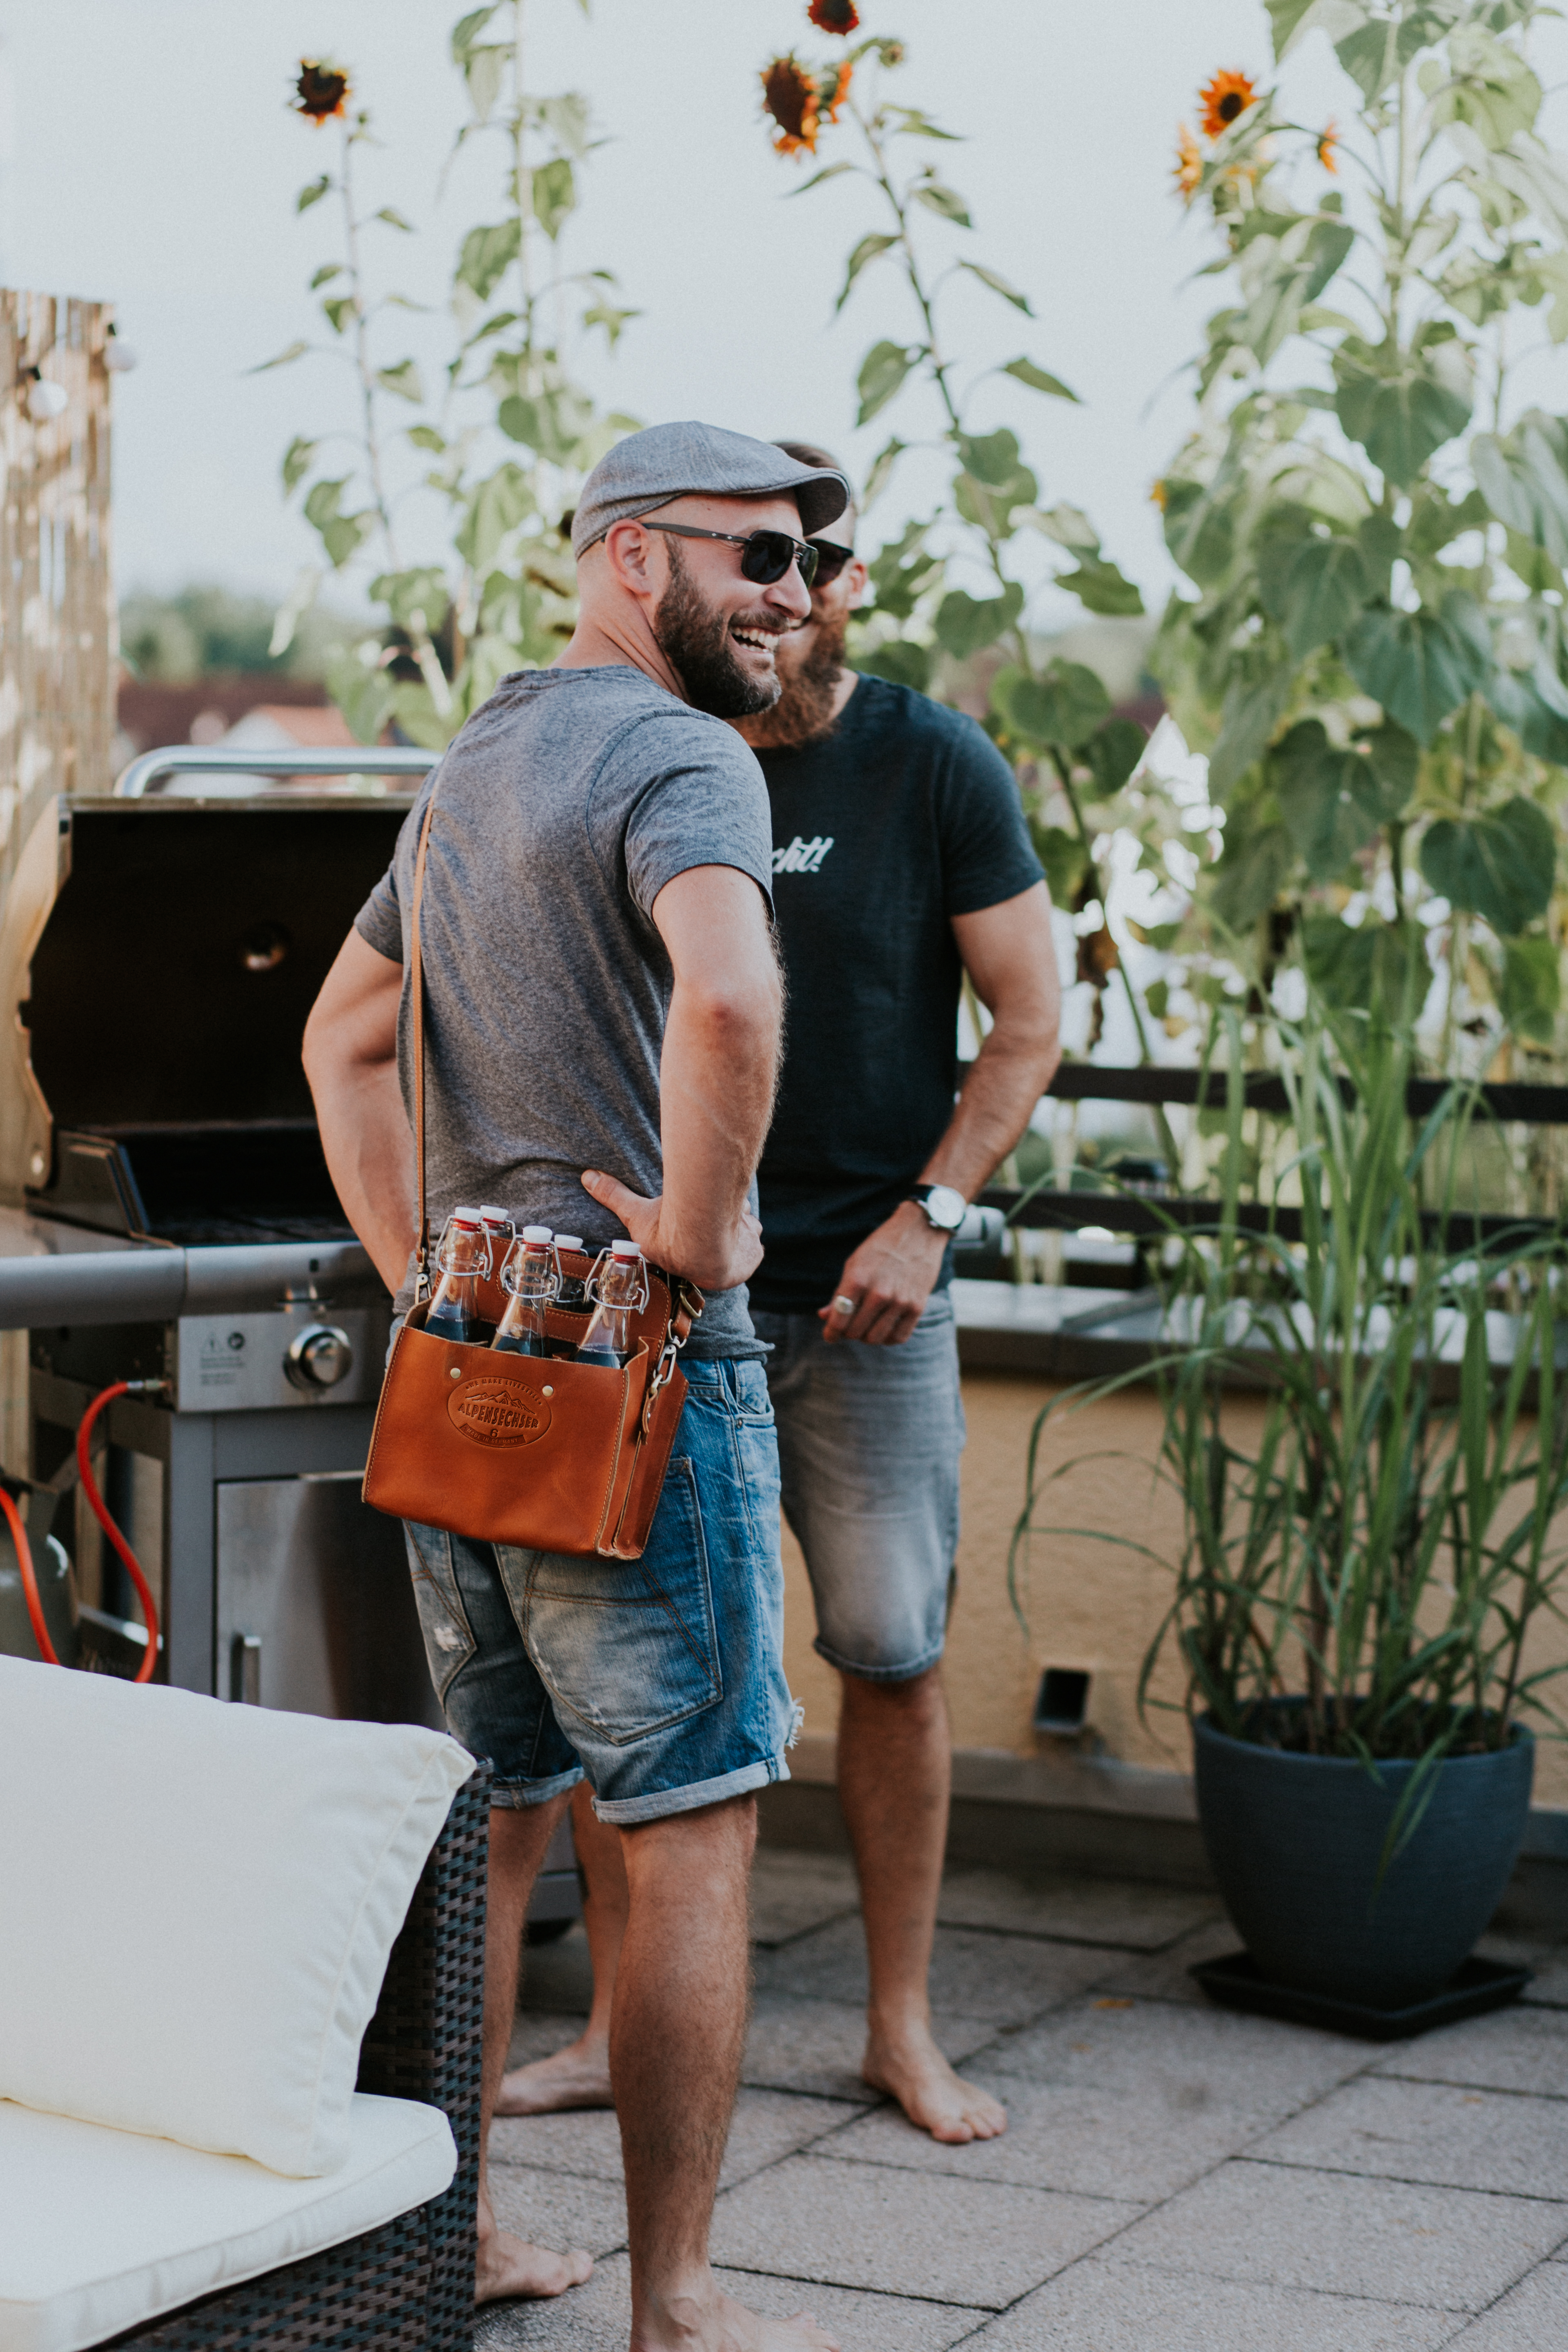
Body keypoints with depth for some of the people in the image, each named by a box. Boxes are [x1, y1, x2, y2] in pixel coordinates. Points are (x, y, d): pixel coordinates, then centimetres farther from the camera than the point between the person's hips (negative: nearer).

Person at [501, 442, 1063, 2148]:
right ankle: (616, 2027, 13)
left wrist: (929, 1212, -10)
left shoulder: (936, 769, 0)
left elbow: (1029, 1019, 1)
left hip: (865, 1300, -2)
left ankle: (903, 2029, 15)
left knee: (893, 1662, 1)